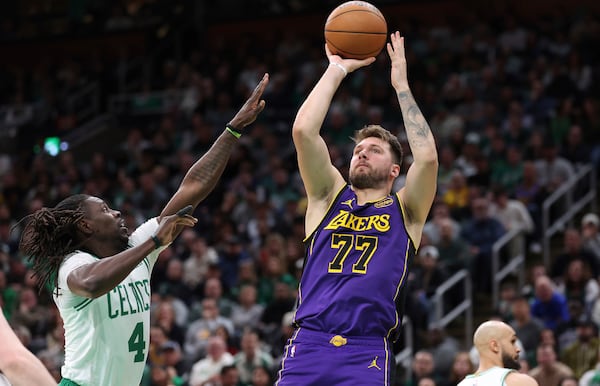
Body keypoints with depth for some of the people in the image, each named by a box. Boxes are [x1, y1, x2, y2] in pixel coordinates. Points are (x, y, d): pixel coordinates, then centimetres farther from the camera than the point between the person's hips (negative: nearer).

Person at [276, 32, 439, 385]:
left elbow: (427, 157, -3)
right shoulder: (329, 197, 19)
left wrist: (401, 85, 5)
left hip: (367, 356, -1)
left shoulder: (405, 212, 15)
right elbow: (303, 131, 5)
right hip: (308, 346, 1)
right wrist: (337, 70, 11)